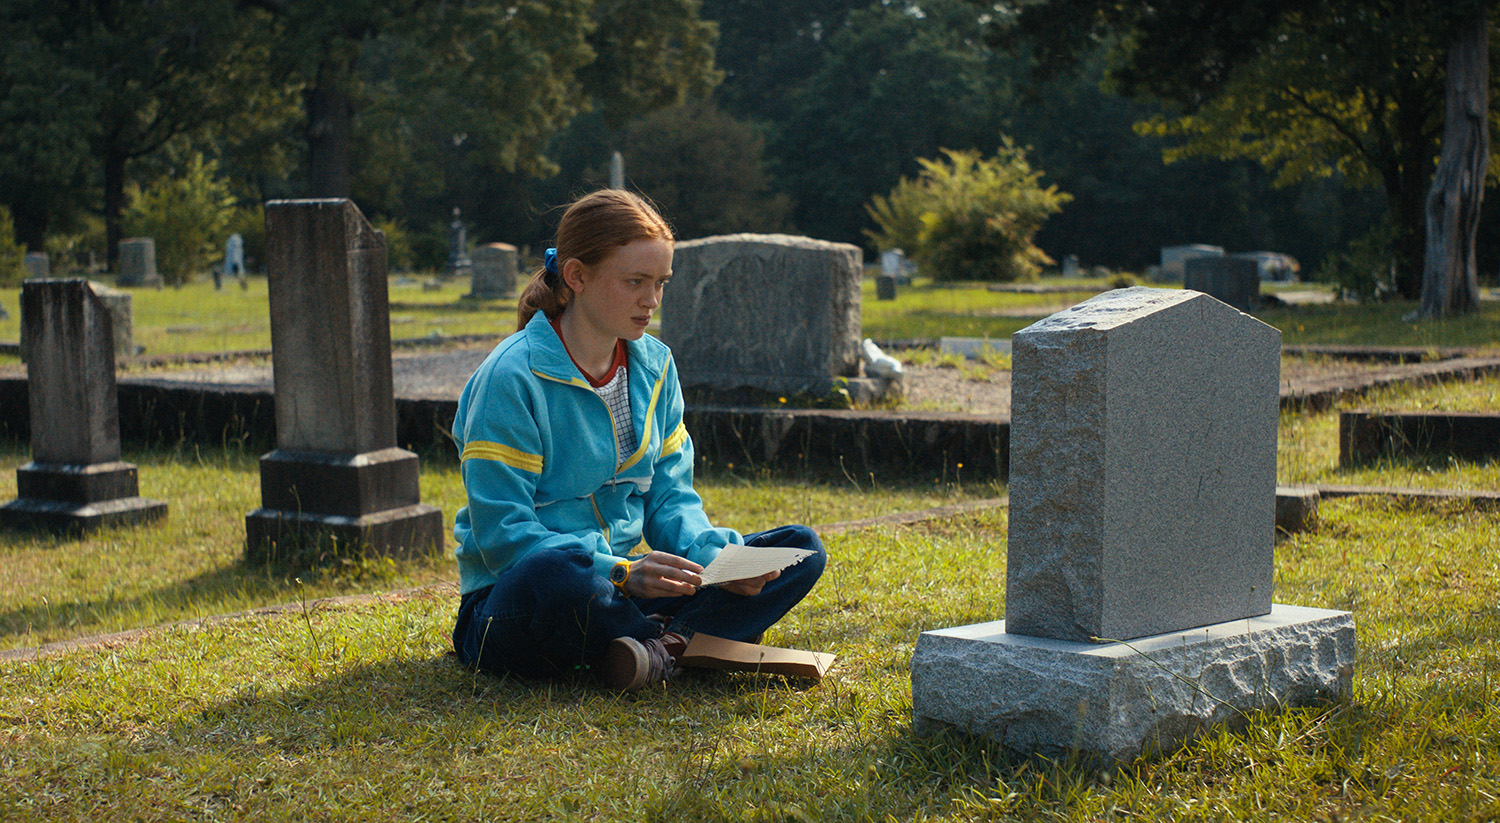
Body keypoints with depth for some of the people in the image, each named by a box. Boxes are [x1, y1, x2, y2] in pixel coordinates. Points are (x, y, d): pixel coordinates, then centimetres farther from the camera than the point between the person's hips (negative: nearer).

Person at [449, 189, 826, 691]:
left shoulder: (653, 364, 8)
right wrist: (621, 573, -31)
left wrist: (718, 557, -12)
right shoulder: (511, 378, -14)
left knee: (801, 550, -4)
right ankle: (679, 647, -16)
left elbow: (671, 498, 10)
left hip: (627, 587, 7)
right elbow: (503, 535, -19)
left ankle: (663, 645, -26)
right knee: (555, 573, -44)